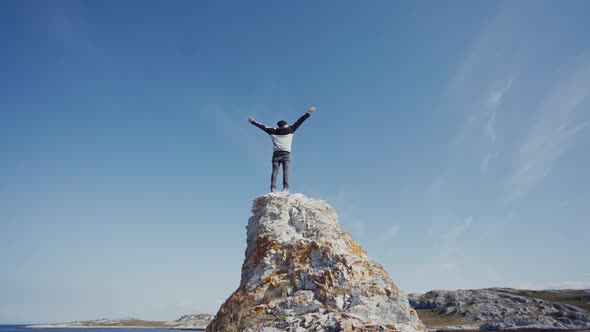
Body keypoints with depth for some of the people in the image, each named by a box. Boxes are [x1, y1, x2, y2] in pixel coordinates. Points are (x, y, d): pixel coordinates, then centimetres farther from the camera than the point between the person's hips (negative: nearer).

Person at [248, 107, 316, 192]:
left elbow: (263, 126, 26)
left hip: (276, 153, 2)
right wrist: (308, 113, 25)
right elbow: (299, 121, 19)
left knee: (275, 171, -5)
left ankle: (273, 188, -17)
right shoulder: (290, 130, 15)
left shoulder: (273, 131, 18)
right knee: (286, 171, -10)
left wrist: (253, 122, 37)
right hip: (286, 153, -1)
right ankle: (285, 188, -23)